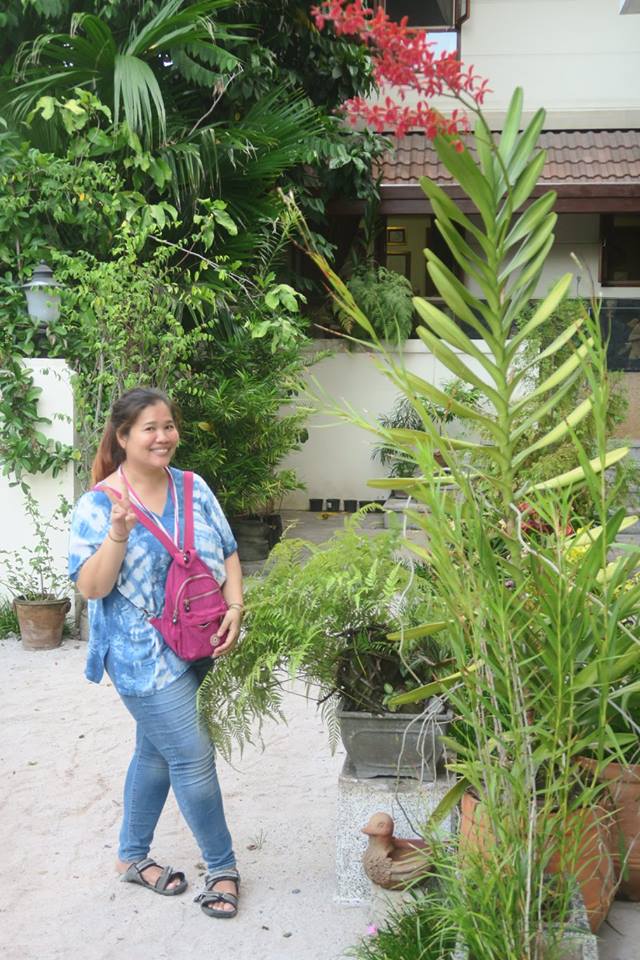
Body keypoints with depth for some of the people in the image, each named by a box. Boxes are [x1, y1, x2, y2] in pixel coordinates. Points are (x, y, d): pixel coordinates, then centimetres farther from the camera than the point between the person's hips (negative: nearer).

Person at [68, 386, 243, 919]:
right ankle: (222, 867, 17)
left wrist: (235, 606, -7)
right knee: (194, 758, -3)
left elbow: (227, 552, 7)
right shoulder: (98, 505, -11)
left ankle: (133, 855, 37)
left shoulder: (193, 487, 3)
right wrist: (119, 533, -29)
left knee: (156, 751, 18)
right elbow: (91, 587, -15)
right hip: (144, 654, -6)